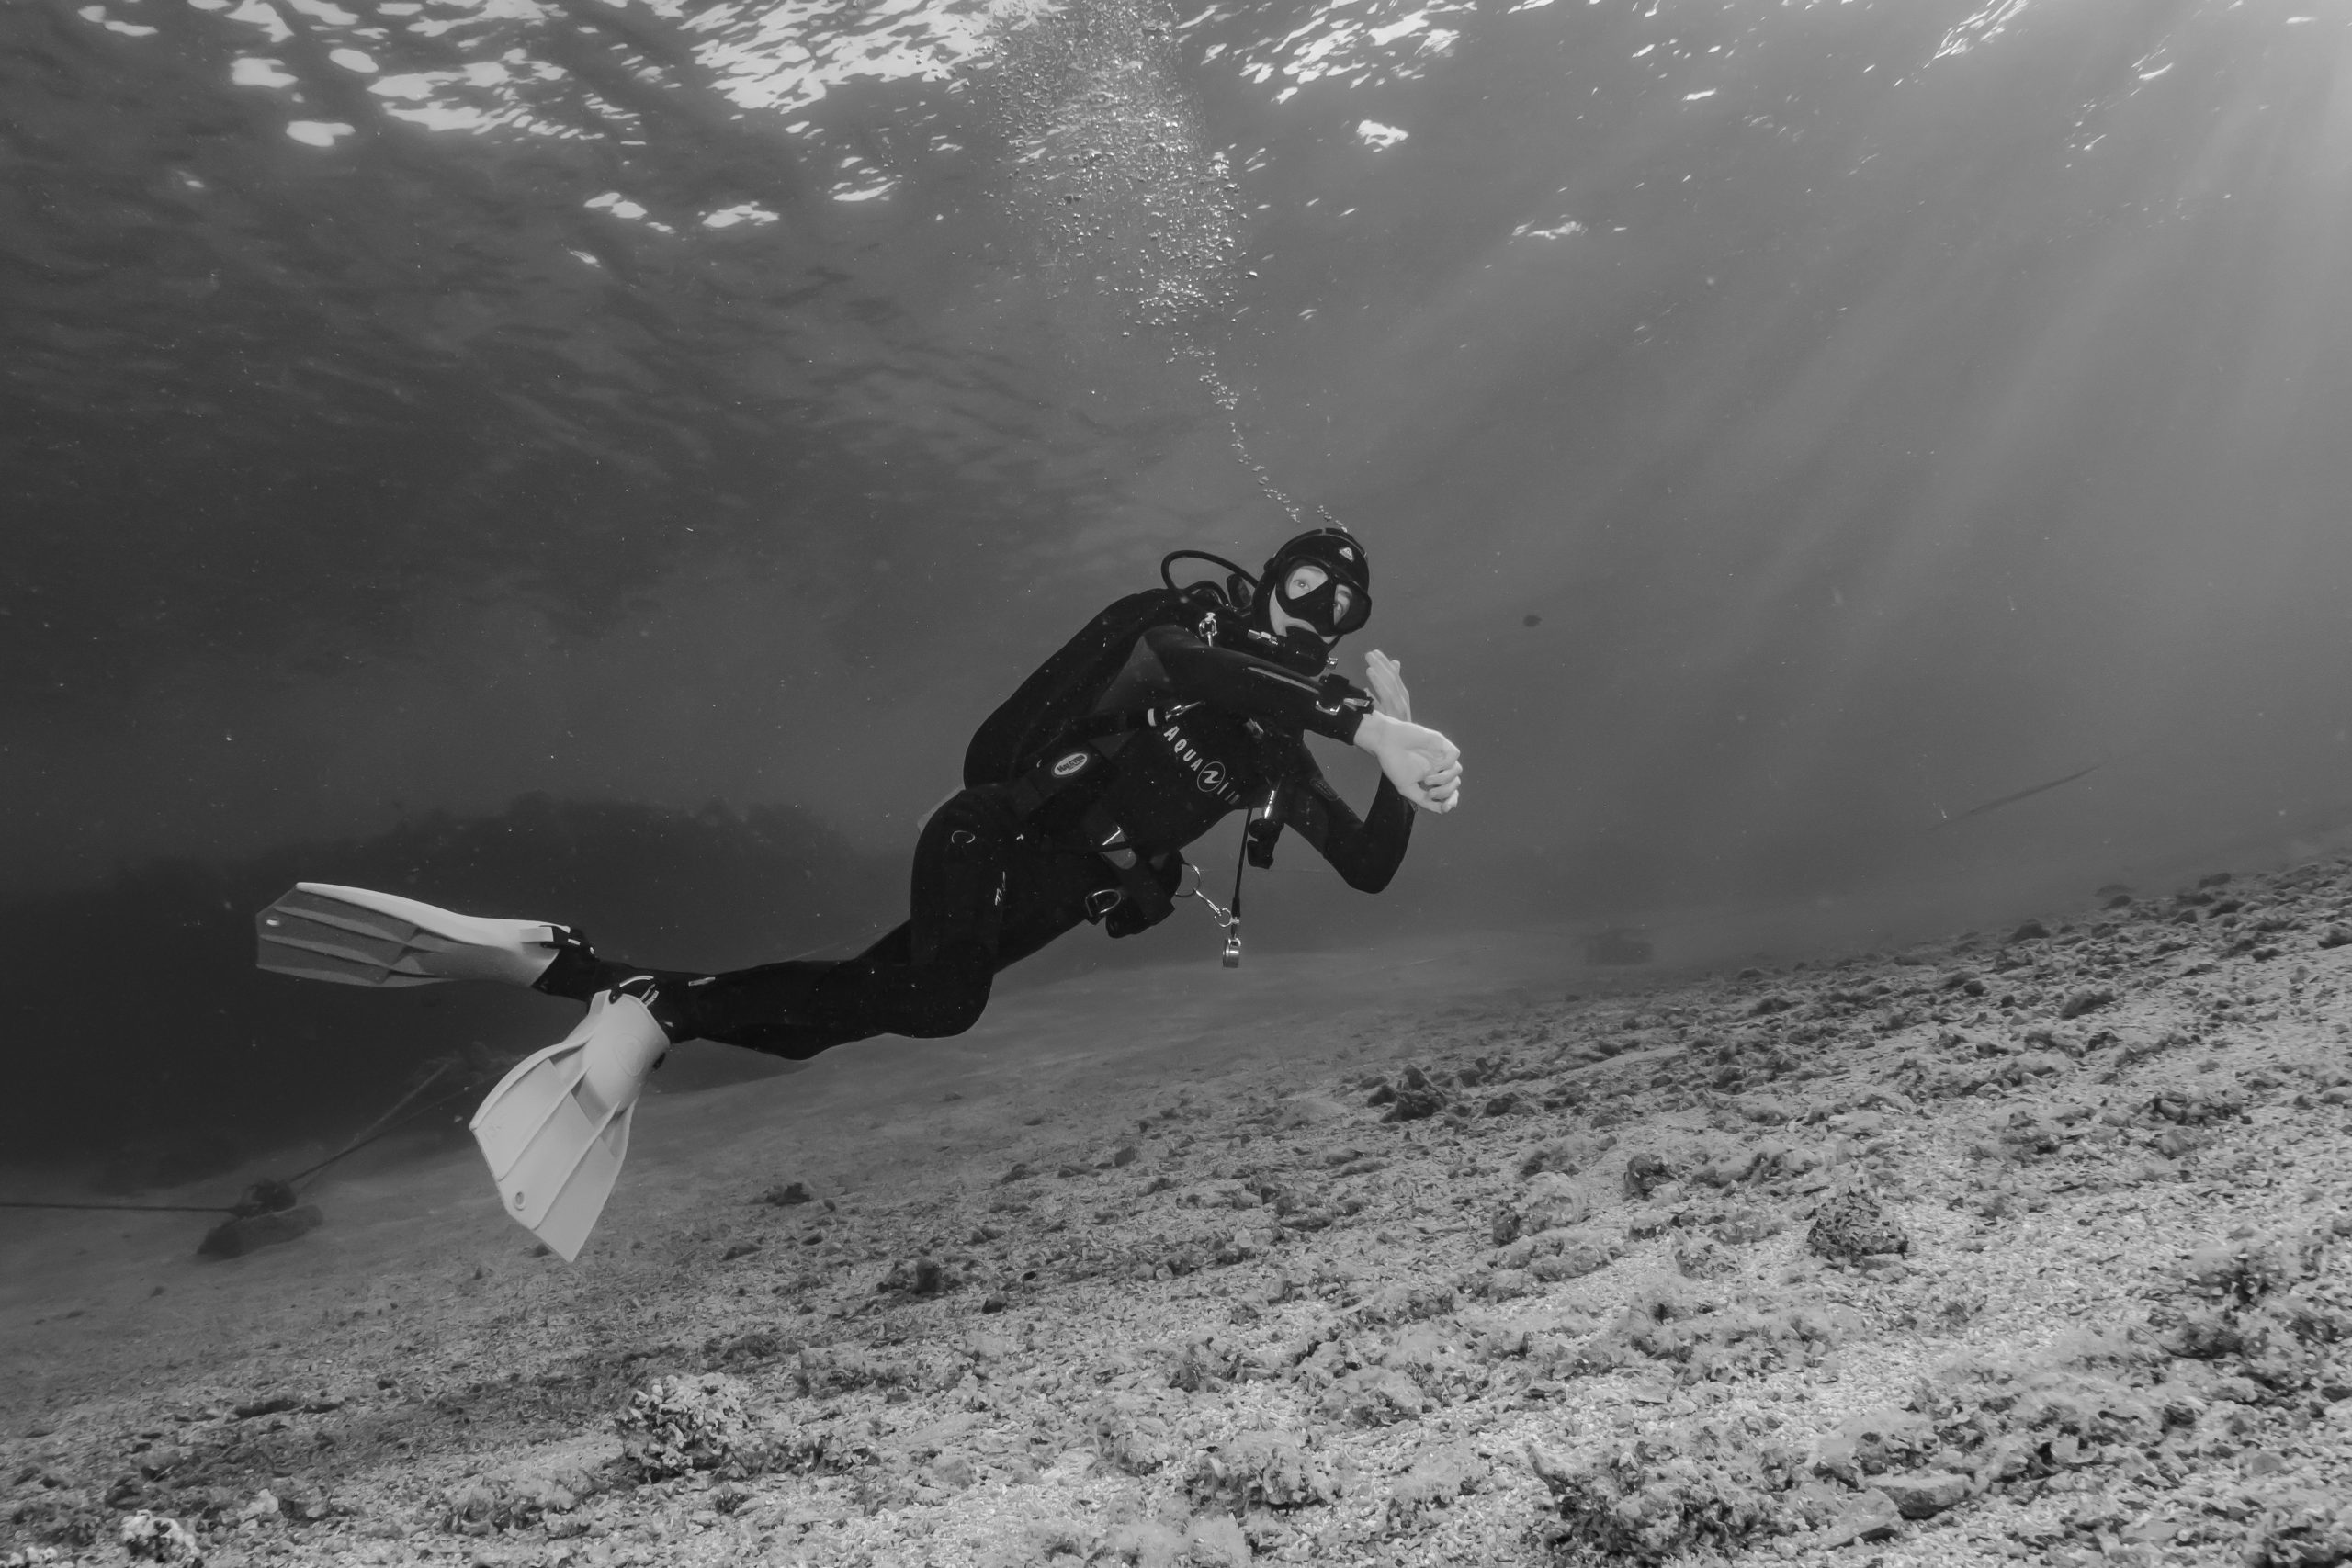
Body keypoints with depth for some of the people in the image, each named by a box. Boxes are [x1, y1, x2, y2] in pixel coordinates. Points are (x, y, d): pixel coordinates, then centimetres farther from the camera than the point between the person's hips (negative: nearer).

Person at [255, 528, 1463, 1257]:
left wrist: (1401, 749, 3)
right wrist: (1367, 726, -36)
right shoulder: (1192, 624, -3)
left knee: (829, 1013, -6)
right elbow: (1194, 660, -29)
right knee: (937, 1001, -37)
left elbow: (1370, 869, 17)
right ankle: (651, 1011, -24)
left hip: (1045, 896, 7)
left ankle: (537, 957, -2)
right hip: (996, 833, -7)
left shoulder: (1279, 754, 17)